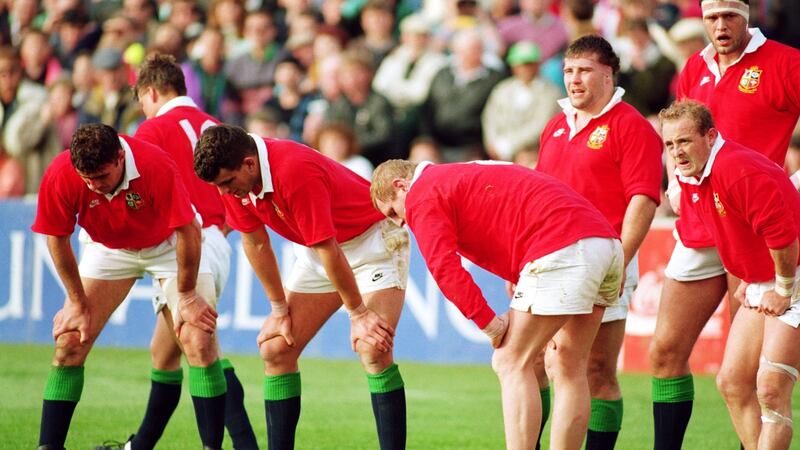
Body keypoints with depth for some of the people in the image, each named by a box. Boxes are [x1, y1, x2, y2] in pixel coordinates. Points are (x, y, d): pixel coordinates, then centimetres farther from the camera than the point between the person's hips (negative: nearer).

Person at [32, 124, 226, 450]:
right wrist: (77, 302, -8)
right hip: (108, 248, 2)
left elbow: (188, 232, -25)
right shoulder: (60, 175, -28)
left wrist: (186, 295, -16)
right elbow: (56, 238, -12)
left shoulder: (156, 166, -36)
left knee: (200, 341, -15)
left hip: (168, 245, -2)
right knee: (70, 340, -8)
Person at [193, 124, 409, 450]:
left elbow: (328, 250, -29)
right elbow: (255, 242, 1)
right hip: (315, 253, 8)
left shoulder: (296, 173, -35)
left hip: (372, 240, -8)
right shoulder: (233, 178, -12)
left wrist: (359, 314, -22)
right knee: (275, 347, 0)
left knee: (373, 349, -24)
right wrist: (279, 308, 3)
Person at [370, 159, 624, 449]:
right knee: (569, 368, 13)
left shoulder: (422, 196, 4)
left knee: (512, 364, -2)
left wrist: (490, 325, -5)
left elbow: (444, 267, -10)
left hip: (562, 247, -9)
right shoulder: (462, 176, 32)